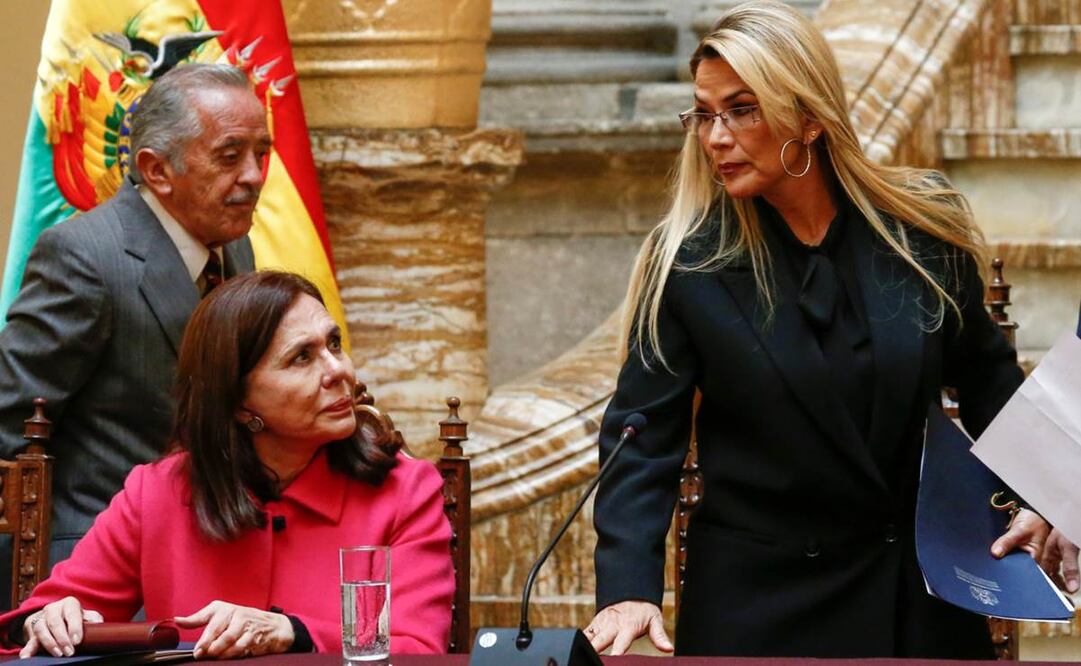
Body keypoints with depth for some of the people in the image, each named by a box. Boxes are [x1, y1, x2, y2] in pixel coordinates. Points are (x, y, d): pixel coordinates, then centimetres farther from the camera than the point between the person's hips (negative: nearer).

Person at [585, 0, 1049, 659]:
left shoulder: (923, 226, -3)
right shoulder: (686, 261, -10)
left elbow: (986, 378, 10)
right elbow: (642, 440, -10)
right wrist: (629, 590, -23)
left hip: (920, 590, 3)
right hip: (759, 601, -2)